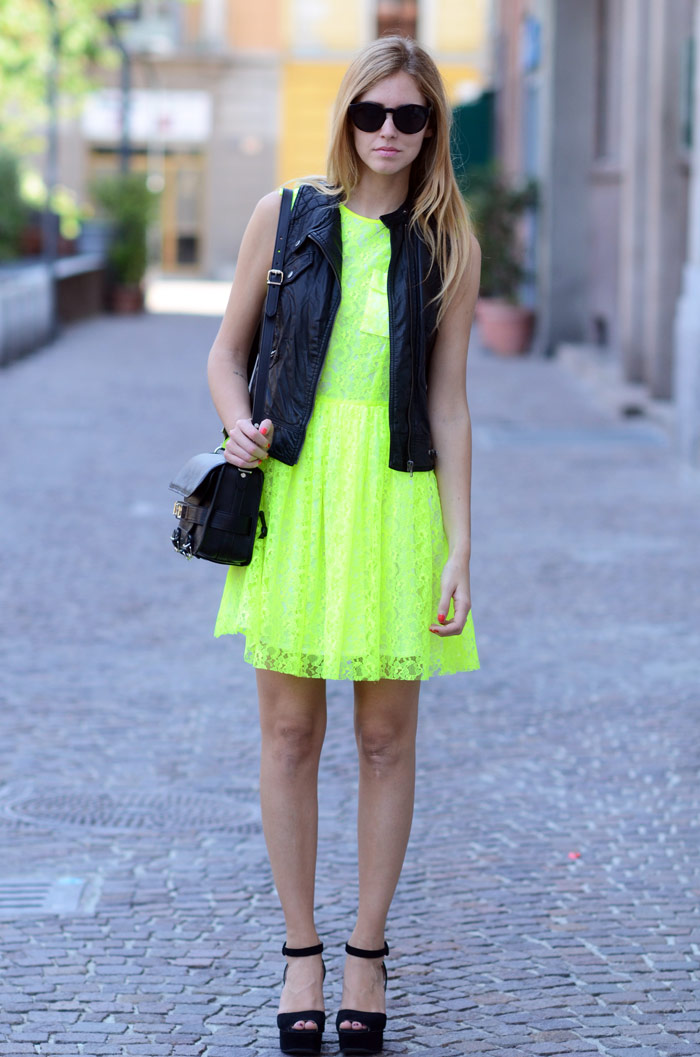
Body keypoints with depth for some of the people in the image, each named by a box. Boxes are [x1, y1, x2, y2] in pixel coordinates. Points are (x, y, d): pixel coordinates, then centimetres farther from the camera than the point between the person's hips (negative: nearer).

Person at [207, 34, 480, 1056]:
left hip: (397, 492, 0)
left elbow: (447, 403, 2)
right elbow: (228, 348, 11)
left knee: (387, 734, 5)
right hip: (293, 485, 0)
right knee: (291, 731, 4)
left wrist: (459, 548, -3)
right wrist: (239, 426, -10)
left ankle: (367, 953, 18)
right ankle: (301, 953, 16)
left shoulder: (448, 245, 3)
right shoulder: (285, 215, 3)